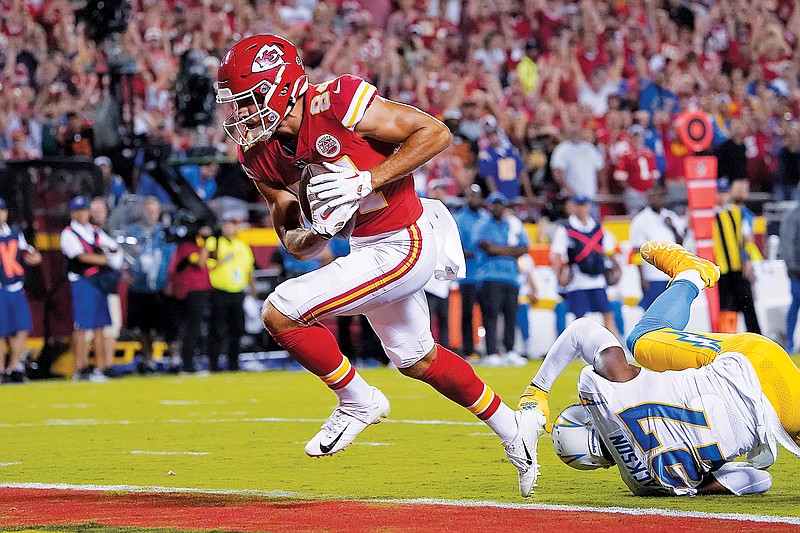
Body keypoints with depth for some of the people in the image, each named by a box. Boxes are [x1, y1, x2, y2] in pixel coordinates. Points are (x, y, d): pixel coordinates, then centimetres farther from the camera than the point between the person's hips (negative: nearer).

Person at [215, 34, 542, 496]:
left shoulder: (336, 103, -24)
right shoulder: (262, 155, -2)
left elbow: (436, 132, -20)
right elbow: (294, 243, 5)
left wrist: (368, 180, -26)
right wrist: (317, 232, -18)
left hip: (404, 245, -9)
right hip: (367, 246, 9)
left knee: (281, 313, -16)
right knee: (417, 361, 26)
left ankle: (358, 402, 5)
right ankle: (514, 430, 45)